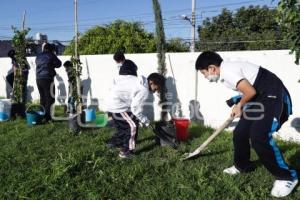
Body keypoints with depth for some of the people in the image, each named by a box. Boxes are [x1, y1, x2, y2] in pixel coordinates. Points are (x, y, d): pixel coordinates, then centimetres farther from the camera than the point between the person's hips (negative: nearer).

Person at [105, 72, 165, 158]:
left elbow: (118, 79, 12)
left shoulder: (137, 80, 10)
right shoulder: (144, 91, -16)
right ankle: (126, 151, 4)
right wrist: (145, 121, -4)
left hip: (112, 101, 10)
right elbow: (135, 108, -16)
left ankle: (114, 142, 38)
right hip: (118, 105, -10)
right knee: (132, 126, -3)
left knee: (123, 126, 22)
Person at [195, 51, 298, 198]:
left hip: (274, 97, -10)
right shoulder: (228, 69, 12)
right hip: (261, 97, 10)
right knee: (240, 132, 10)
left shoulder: (227, 71, -19)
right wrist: (239, 106, 16)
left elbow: (250, 91, -22)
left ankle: (287, 177, -5)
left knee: (259, 137, -23)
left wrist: (240, 105, -3)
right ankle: (242, 166, 31)